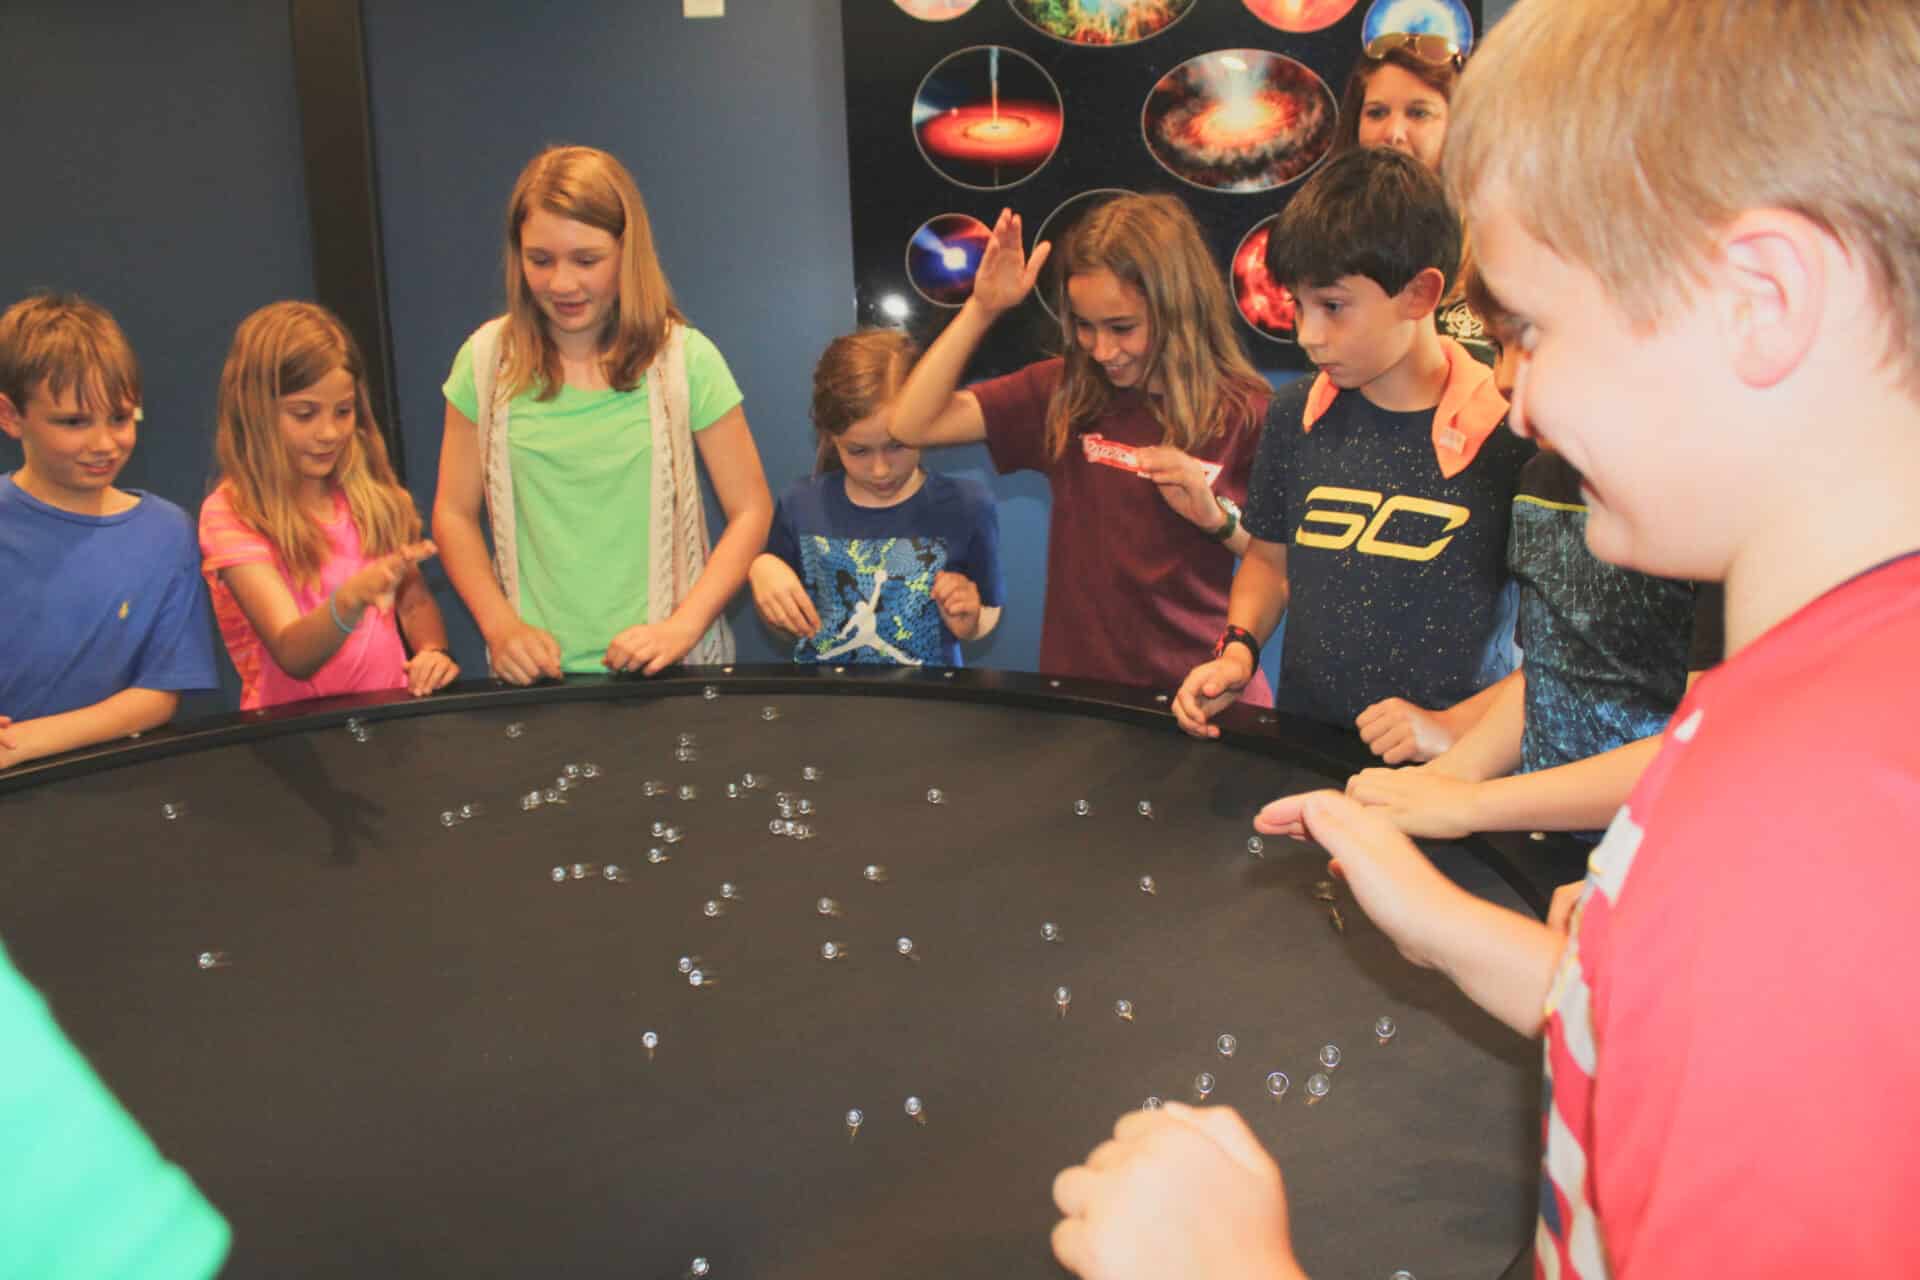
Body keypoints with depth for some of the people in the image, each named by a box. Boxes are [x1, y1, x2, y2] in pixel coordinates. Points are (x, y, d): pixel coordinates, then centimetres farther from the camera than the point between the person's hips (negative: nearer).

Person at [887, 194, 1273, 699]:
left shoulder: (1245, 413, -3)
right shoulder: (1064, 393, 4)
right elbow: (912, 425, 0)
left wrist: (1217, 516, -13)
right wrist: (981, 310, -4)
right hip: (1079, 678, 2)